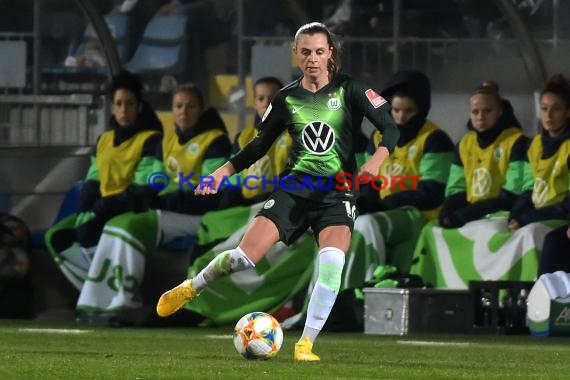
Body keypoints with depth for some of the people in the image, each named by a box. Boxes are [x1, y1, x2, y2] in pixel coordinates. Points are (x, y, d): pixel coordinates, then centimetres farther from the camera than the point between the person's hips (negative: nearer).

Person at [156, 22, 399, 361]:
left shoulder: (349, 91, -2)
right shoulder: (287, 99, 5)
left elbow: (391, 128, -4)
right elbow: (260, 145, 16)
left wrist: (377, 159, -24)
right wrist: (226, 170, 3)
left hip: (338, 194, -1)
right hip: (296, 188, 1)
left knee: (332, 260, -28)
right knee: (246, 257, -10)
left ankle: (306, 344, -17)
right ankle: (191, 288, 21)